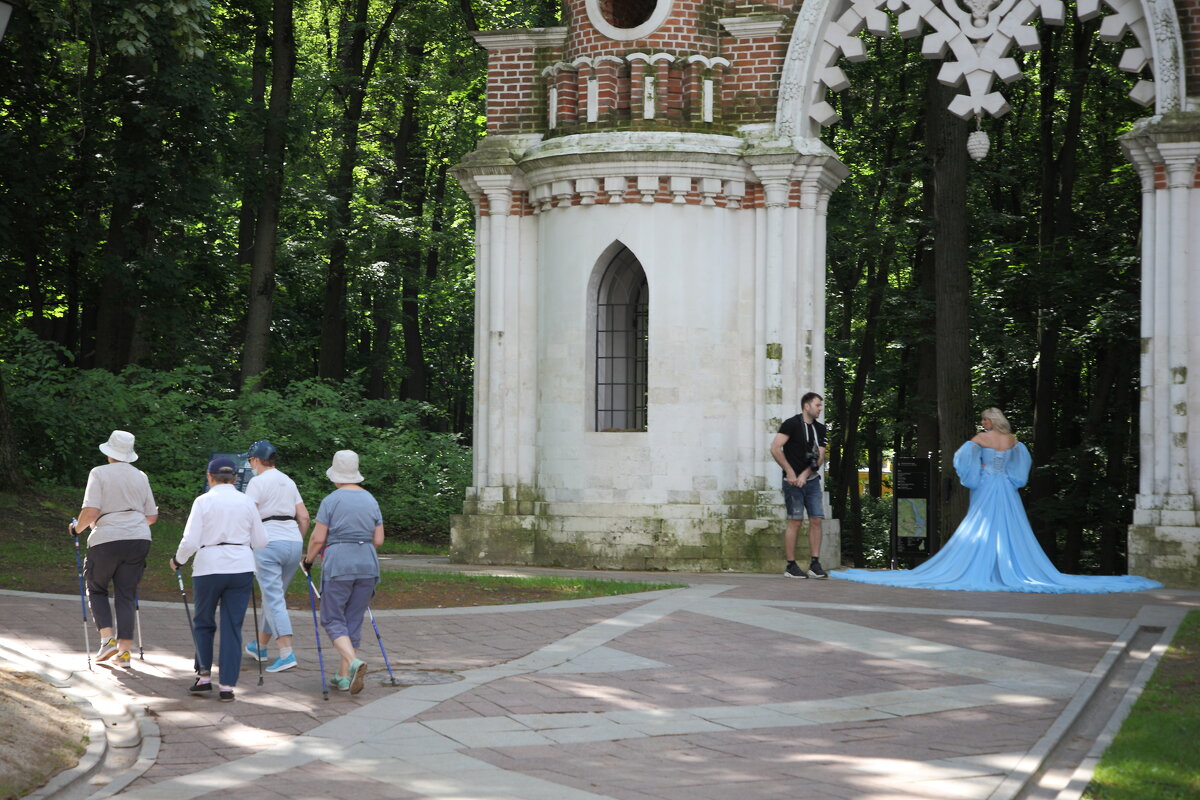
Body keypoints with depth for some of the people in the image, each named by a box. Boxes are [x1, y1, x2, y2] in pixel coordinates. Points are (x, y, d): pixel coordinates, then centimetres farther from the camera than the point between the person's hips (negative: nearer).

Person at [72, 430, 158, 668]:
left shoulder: (99, 474, -4)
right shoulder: (141, 477, 12)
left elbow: (90, 512, -13)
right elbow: (152, 517, 15)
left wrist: (77, 528, 4)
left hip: (107, 539, -4)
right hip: (139, 540, 4)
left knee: (96, 588, 16)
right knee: (125, 595, 10)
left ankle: (107, 639, -1)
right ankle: (125, 651, 4)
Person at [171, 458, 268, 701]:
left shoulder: (203, 501, -4)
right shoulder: (247, 502, 5)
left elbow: (190, 541, -8)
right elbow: (260, 542, 9)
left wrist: (178, 560, 10)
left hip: (209, 568, -2)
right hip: (241, 569, 2)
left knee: (204, 623, 17)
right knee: (233, 627, 5)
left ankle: (204, 677, 11)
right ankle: (227, 685, 1)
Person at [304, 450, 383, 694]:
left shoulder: (331, 500, -7)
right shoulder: (371, 500, 8)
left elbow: (318, 538, -8)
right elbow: (378, 540, 9)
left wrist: (308, 559, 9)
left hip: (338, 564, -5)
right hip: (367, 564, 5)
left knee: (333, 619, 2)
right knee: (354, 620, 13)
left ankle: (354, 662, -21)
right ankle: (344, 676, 13)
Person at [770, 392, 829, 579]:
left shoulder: (820, 429, 13)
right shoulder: (791, 424, -5)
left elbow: (820, 456, 7)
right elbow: (775, 449, -12)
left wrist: (805, 474, -9)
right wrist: (790, 472, -13)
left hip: (812, 480, 6)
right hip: (793, 481, -6)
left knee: (816, 519, -1)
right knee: (795, 521, -7)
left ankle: (815, 564, 1)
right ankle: (791, 566, -2)